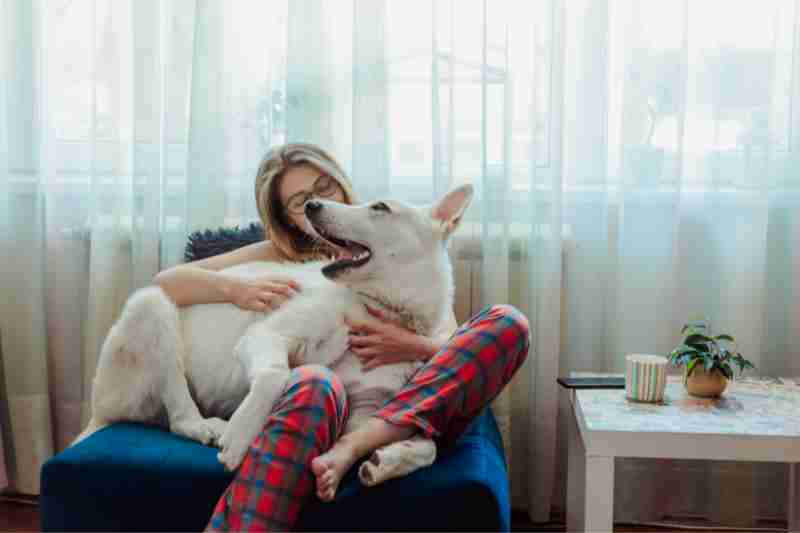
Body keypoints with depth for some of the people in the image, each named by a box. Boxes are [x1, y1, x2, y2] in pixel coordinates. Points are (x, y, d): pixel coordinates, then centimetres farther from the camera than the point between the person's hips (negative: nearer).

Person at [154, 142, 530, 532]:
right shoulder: (279, 256, 23)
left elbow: (454, 342, 14)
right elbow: (166, 282, 15)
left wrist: (415, 347, -10)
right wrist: (236, 289, -6)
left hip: (407, 412, 2)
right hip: (328, 408, -2)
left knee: (508, 323, -21)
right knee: (312, 384, -38)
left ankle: (353, 447, -33)